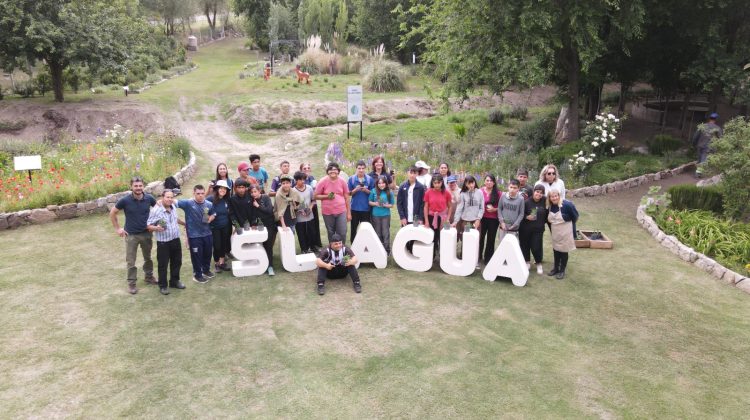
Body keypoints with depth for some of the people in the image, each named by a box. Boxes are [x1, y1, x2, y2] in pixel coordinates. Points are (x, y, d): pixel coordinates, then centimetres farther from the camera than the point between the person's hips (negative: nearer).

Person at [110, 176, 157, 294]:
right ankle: (131, 283, 18)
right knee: (130, 261, 5)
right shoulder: (125, 200, -16)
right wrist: (117, 228, -3)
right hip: (131, 235, -2)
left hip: (146, 233, 2)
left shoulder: (149, 198, -11)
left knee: (148, 258, 19)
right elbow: (112, 213, -2)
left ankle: (149, 277, 37)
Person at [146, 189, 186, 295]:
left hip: (176, 240, 7)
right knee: (163, 264, 5)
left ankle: (174, 281, 35)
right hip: (163, 242, -7)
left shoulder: (173, 207, 2)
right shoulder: (156, 210, -19)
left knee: (177, 262, 17)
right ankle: (163, 286, 19)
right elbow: (149, 226, -17)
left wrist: (184, 223, 34)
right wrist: (156, 228, -37)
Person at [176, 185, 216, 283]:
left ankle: (206, 270, 43)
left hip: (207, 234, 4)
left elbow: (213, 215, 14)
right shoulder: (188, 203, -14)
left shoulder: (209, 204, -2)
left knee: (207, 253, 20)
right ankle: (197, 275, 26)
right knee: (197, 256, 7)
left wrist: (210, 219, -7)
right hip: (194, 235, -4)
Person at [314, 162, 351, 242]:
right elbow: (316, 196, 1)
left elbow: (346, 198, 6)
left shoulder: (342, 181, 1)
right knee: (331, 233, 12)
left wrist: (349, 212, 6)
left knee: (342, 233, -3)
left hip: (341, 211, 1)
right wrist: (327, 196, -16)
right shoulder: (323, 182, -4)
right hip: (328, 212, 0)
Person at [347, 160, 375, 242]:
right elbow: (349, 193, 1)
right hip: (355, 207, 1)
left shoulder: (370, 179, -2)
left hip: (366, 208, 0)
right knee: (354, 228, 10)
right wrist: (355, 190, -17)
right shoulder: (351, 179, -1)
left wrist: (366, 190, -16)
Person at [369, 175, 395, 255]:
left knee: (386, 233, 1)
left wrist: (385, 205, -17)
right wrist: (375, 204, -13)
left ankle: (387, 250, 10)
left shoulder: (389, 193, -3)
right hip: (376, 215, 1)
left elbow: (392, 205, 1)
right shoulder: (374, 191, -2)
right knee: (377, 233, 9)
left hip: (386, 215, -1)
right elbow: (370, 202, 6)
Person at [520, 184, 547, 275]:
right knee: (525, 245, 7)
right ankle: (527, 262, 29)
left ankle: (539, 264, 20)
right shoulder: (527, 202, -10)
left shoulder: (544, 202, -3)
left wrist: (543, 221, 7)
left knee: (536, 247, -4)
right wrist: (526, 217, -20)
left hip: (538, 229, 1)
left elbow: (547, 213, 11)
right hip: (525, 229, 0)